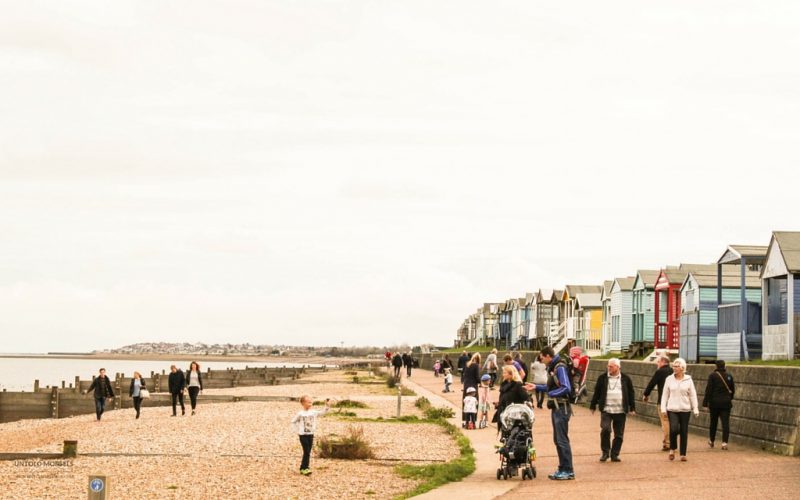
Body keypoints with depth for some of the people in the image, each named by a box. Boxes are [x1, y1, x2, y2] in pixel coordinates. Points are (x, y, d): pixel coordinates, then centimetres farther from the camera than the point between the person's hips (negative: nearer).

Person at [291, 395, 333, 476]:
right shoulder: (300, 414, -7)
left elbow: (322, 412, 2)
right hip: (303, 435, -5)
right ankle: (305, 468, -6)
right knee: (306, 451, -11)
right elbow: (294, 421, 1)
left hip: (311, 435, 5)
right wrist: (298, 430, -2)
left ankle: (303, 468, 17)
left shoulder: (313, 412, 4)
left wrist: (327, 406, -12)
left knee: (308, 452, 8)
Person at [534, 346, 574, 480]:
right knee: (557, 440, 13)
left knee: (562, 440, -7)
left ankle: (568, 471, -4)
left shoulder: (560, 368, -16)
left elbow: (566, 388, -23)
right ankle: (562, 469, 20)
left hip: (562, 408, -10)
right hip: (556, 408, 10)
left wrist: (551, 394, -19)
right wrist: (536, 387, 23)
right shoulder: (552, 368, 13)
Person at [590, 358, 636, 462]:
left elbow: (631, 394, 10)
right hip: (606, 410, -1)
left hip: (620, 411, 1)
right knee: (605, 430, -16)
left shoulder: (625, 379, 6)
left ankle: (614, 454, 13)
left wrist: (632, 408, 6)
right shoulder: (602, 378, 5)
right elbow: (597, 393, 9)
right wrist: (593, 406, 8)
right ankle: (605, 452, 0)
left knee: (619, 434, 3)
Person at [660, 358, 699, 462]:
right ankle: (672, 449, 6)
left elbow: (693, 395, 4)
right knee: (673, 429, -18)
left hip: (685, 409, 0)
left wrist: (695, 409, 0)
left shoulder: (688, 380, 1)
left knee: (684, 432, 3)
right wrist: (663, 408, 1)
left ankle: (683, 454, 14)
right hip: (672, 409, 0)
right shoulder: (669, 379, 3)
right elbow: (665, 394, 7)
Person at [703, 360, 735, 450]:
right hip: (726, 403, 1)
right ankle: (725, 442, -11)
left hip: (715, 402, -1)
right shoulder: (729, 376, 2)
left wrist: (705, 403, -8)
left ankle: (711, 441, 25)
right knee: (725, 422, -1)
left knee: (713, 422, 13)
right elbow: (732, 389, 13)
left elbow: (709, 389, -10)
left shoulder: (713, 375, -8)